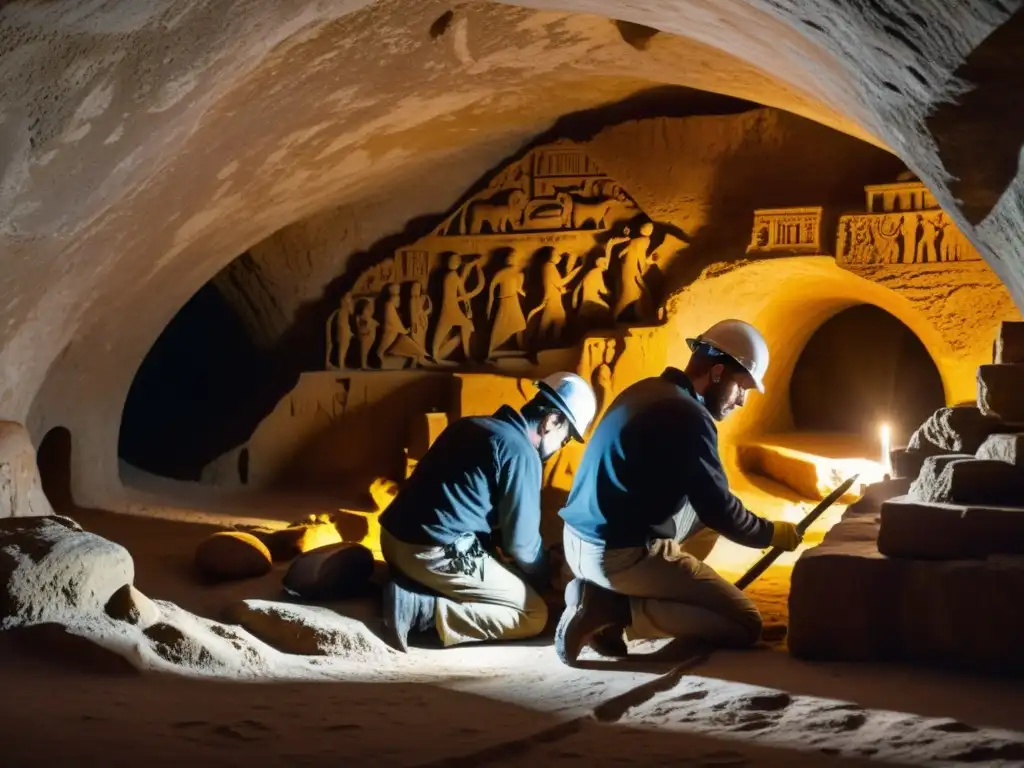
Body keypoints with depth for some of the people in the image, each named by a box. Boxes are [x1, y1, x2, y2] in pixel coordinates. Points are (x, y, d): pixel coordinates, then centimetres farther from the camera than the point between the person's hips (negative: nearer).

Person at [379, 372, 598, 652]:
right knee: (535, 615, 0)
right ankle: (422, 609, -12)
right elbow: (522, 540, -4)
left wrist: (498, 555, 31)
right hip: (435, 553, -9)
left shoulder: (473, 425, 18)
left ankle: (408, 588, 5)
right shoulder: (521, 453, -9)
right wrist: (545, 580, 16)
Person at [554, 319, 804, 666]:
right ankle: (614, 608, -10)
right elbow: (719, 509, -11)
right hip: (620, 555, -9)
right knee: (745, 624, -3)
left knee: (700, 517, 28)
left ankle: (608, 592, 8)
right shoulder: (688, 416, -16)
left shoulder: (645, 390, 12)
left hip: (580, 541, 9)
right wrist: (772, 533, 6)